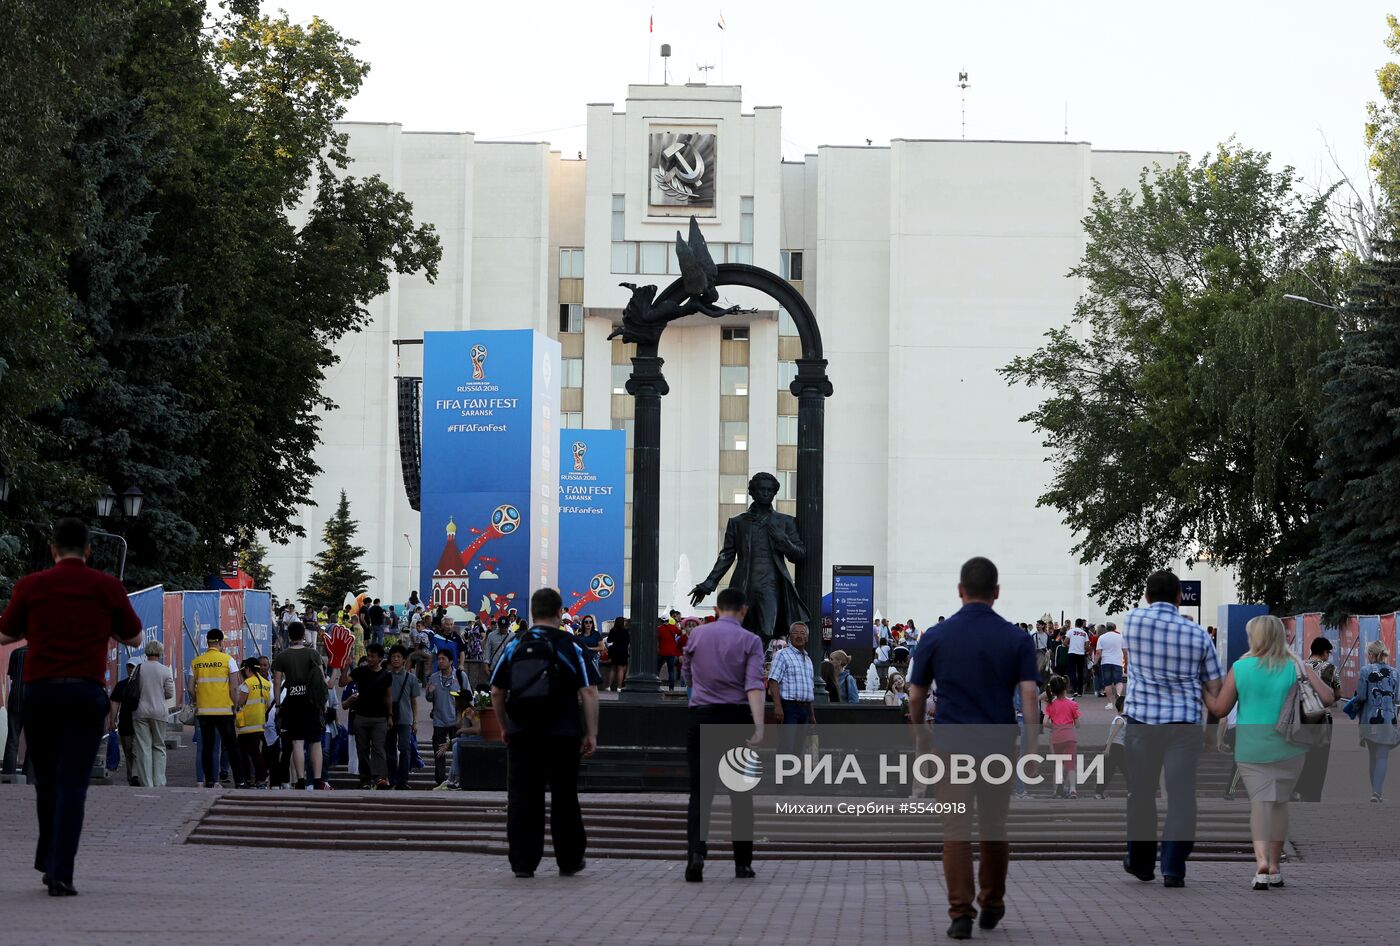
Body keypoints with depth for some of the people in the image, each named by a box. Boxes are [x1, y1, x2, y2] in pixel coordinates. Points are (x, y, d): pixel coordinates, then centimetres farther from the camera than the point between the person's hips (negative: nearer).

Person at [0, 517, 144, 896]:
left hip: (39, 690, 1)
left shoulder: (30, 585, 3)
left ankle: (50, 861, 28)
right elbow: (134, 638, 14)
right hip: (85, 691, -1)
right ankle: (60, 872, -14)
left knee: (46, 780, 18)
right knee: (73, 784, -4)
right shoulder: (108, 587, 2)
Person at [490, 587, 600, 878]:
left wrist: (504, 726, 20)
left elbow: (496, 692, 8)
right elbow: (589, 692, -7)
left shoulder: (514, 645, 5)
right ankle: (569, 861, 17)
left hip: (521, 734, 1)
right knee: (564, 798, 10)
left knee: (521, 797, 4)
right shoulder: (570, 646, -2)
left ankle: (522, 862, 0)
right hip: (563, 735, -1)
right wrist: (591, 733, -3)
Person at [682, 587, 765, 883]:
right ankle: (742, 864, 14)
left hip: (702, 717, 1)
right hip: (736, 718, -1)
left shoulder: (697, 635, 6)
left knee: (700, 792, 0)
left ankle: (696, 853, -21)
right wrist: (759, 727, -21)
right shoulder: (750, 640, -1)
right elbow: (754, 685, -14)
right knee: (740, 793, 10)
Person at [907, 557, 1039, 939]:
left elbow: (916, 697, 3)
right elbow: (1029, 696, -10)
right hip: (998, 748, 1)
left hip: (952, 746, -1)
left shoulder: (936, 636, -2)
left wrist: (921, 735, 19)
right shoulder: (1017, 638, -2)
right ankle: (991, 906, 29)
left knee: (956, 832, -1)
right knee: (993, 829, 16)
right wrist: (1033, 749, -7)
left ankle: (961, 913, -9)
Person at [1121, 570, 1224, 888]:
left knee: (1141, 793, 12)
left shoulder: (1133, 620, 1)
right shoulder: (1197, 634, 1)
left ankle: (1141, 863, 24)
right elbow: (1214, 686, 3)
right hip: (1185, 724, -1)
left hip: (1141, 719, 1)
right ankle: (1173, 869, -7)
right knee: (1181, 795, -2)